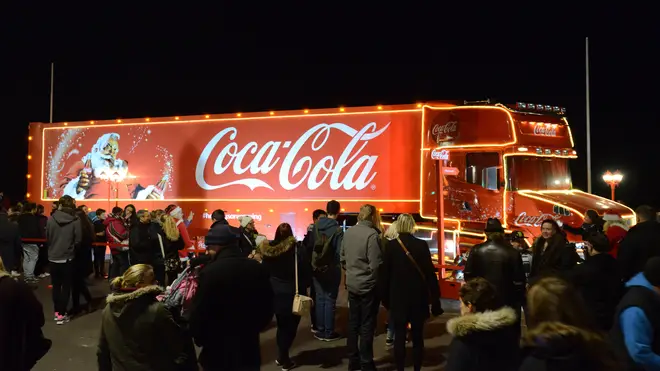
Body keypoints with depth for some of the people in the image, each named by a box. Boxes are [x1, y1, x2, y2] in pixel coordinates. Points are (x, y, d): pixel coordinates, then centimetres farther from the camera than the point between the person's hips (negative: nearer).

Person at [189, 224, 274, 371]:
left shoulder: (210, 272, -20)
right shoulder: (258, 268, -4)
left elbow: (198, 313, -14)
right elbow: (267, 307, 5)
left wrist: (200, 340, 3)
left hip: (219, 351, -4)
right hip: (249, 348, 4)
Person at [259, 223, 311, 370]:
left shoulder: (268, 250, -1)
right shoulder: (296, 249, -14)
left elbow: (265, 271, 5)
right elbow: (305, 270, -12)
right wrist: (303, 288, 2)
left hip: (274, 292, 4)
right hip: (292, 292, -4)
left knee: (282, 324, 18)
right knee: (290, 325, 6)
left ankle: (282, 356, 25)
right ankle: (283, 358, 7)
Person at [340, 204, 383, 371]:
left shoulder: (348, 232, 2)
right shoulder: (372, 234, -19)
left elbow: (342, 258, 9)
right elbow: (376, 264, -20)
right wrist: (379, 280, -2)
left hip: (352, 284, 6)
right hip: (368, 286, -6)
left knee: (353, 323, 15)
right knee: (367, 326, 5)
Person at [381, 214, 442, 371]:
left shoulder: (391, 245, -6)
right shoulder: (422, 245, -8)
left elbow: (384, 273, -2)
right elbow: (430, 272, -8)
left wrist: (385, 297, 9)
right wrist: (435, 298, -1)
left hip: (398, 297, 0)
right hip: (418, 297, 0)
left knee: (399, 336, 7)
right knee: (417, 337, 10)